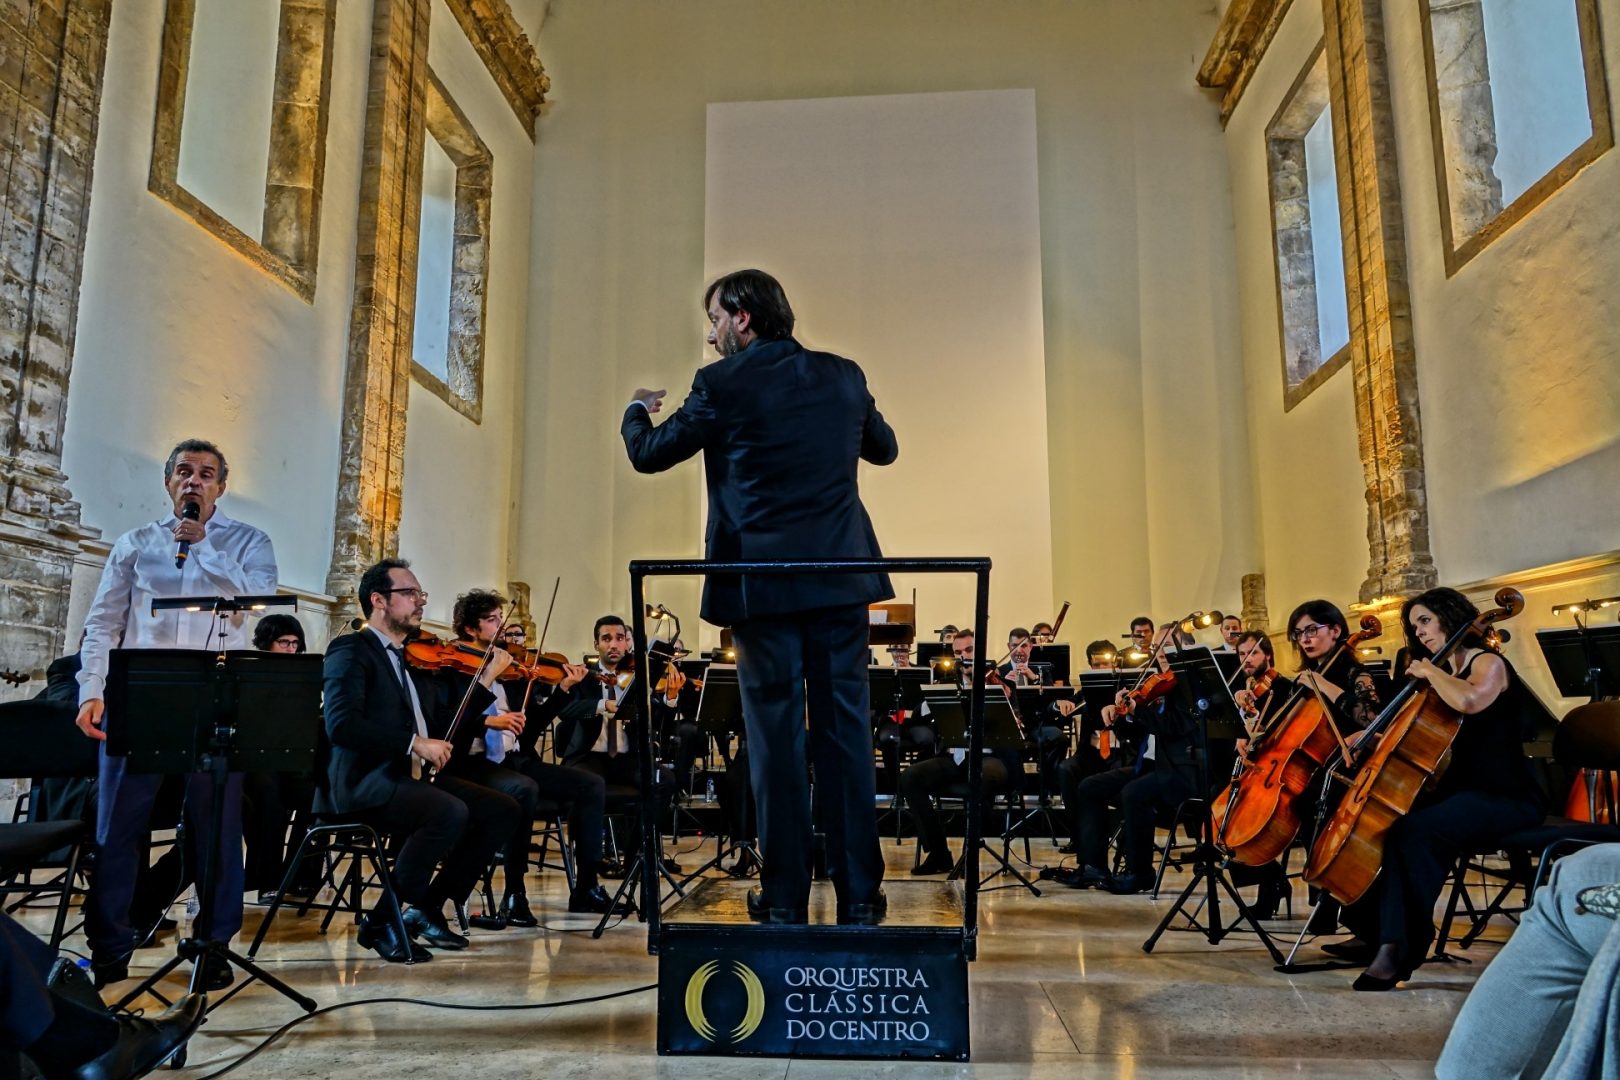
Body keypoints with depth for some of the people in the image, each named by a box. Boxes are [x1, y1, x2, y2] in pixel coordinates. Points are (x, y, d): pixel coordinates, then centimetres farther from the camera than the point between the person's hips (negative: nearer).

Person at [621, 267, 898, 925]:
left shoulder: (722, 384, -5)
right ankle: (860, 896, 12)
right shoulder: (843, 376, 8)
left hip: (763, 585, -3)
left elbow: (649, 454, 5)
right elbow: (884, 448, 23)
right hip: (841, 580, 4)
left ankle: (786, 899, 9)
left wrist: (636, 412, 27)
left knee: (776, 737, 4)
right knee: (846, 733, 8)